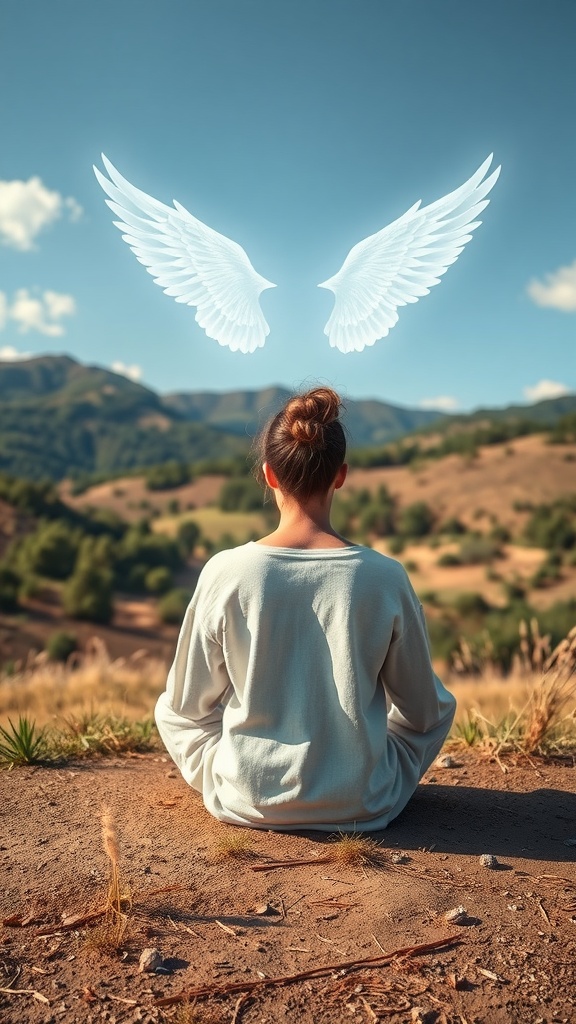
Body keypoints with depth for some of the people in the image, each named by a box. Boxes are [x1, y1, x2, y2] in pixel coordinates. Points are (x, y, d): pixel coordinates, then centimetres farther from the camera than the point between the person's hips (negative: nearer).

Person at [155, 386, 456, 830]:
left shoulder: (225, 572, -16)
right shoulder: (385, 577, -15)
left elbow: (188, 705, -3)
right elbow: (424, 712, -2)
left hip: (248, 803, 0)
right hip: (361, 806, 1)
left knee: (169, 708, 27)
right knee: (440, 702, 26)